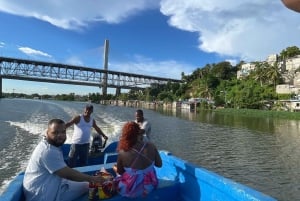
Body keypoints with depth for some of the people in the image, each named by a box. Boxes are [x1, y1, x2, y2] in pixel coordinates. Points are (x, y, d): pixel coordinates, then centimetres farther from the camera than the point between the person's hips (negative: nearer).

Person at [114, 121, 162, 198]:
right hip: (149, 186, 2)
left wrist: (115, 168, 16)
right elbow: (159, 164, -5)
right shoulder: (151, 146, -20)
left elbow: (120, 172, -6)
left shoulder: (122, 153, -27)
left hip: (132, 191, -2)